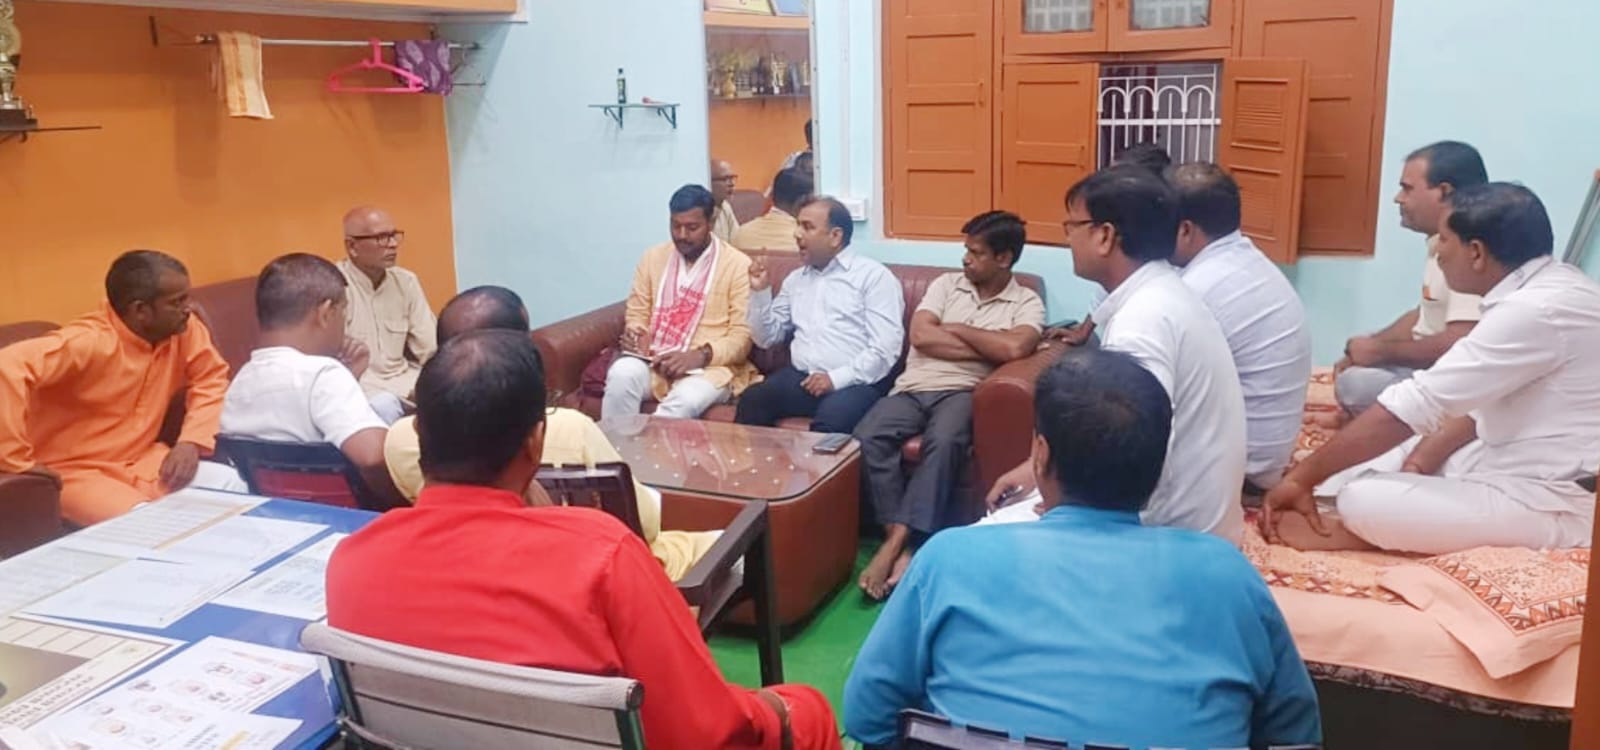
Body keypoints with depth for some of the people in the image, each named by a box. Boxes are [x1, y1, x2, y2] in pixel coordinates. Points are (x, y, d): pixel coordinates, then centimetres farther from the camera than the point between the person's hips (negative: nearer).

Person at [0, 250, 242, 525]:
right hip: (75, 472, -6)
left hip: (143, 461, 6)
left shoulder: (184, 330, -6)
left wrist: (191, 441, -11)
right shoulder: (88, 343, -25)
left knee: (232, 486, -13)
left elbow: (212, 378, 6)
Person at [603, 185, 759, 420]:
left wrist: (700, 356, -20)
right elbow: (636, 315, 18)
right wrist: (632, 335, -7)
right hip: (654, 359, 4)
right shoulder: (653, 257, 14)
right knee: (622, 374, -31)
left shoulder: (737, 264, 0)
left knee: (683, 403, -37)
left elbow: (742, 335, -4)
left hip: (711, 366, -3)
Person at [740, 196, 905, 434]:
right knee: (752, 400, -26)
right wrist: (760, 292, 7)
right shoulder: (795, 279, 21)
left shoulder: (874, 276, 1)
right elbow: (767, 338, 20)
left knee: (830, 421, -37)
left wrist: (837, 378, -17)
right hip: (801, 378, 5)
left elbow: (885, 350, -9)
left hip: (854, 382, -5)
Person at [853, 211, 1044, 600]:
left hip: (962, 392, -3)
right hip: (914, 387, 3)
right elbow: (920, 336, 1)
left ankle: (895, 544, -34)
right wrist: (988, 348, -3)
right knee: (867, 438, -27)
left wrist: (956, 328, -1)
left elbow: (1015, 348, -14)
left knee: (945, 443, -38)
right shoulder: (946, 284, 17)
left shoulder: (1027, 302, 8)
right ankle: (902, 545, -25)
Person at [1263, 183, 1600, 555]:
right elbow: (1485, 397, 14)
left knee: (1362, 501, -22)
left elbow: (1412, 406, -25)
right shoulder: (1547, 289, 5)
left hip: (1550, 503, -10)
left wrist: (1301, 478, -20)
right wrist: (1424, 454, 0)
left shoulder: (1535, 312, -25)